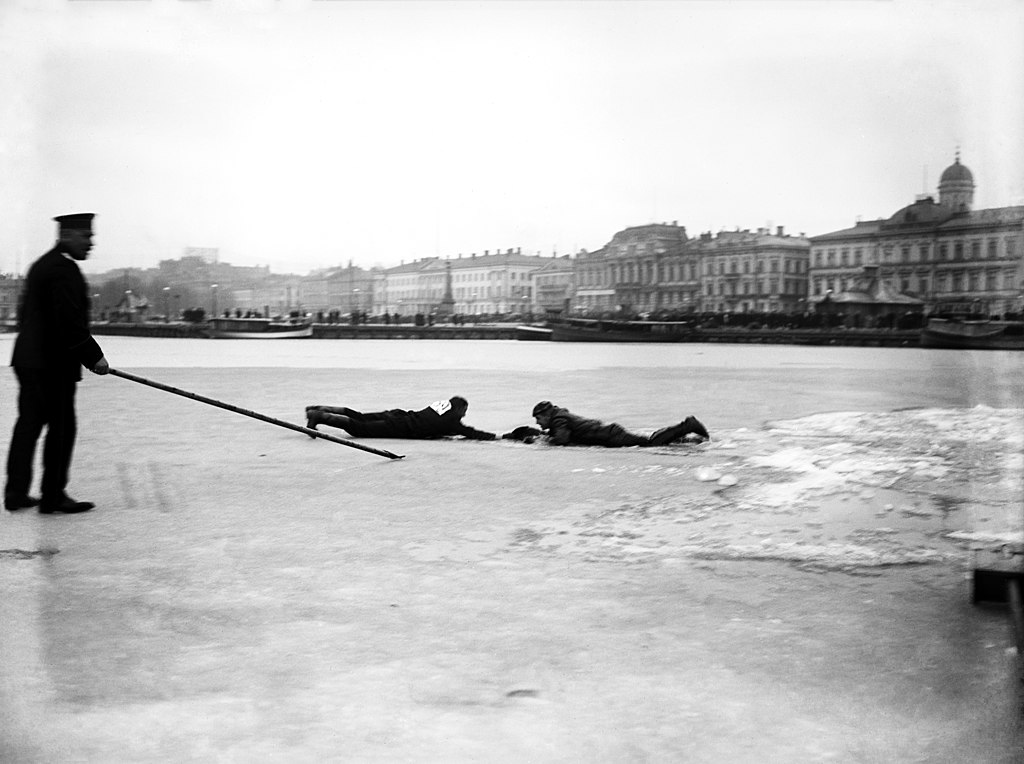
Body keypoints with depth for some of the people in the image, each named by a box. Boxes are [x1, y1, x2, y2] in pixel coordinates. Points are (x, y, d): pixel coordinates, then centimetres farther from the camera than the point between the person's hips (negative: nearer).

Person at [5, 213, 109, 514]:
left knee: (28, 424, 13)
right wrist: (94, 356, -14)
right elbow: (71, 322, -22)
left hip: (28, 358, 10)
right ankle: (53, 497, 2)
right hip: (53, 364, -10)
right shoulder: (64, 269, -15)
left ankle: (16, 492, 17)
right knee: (62, 428, -3)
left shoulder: (41, 265, 17)